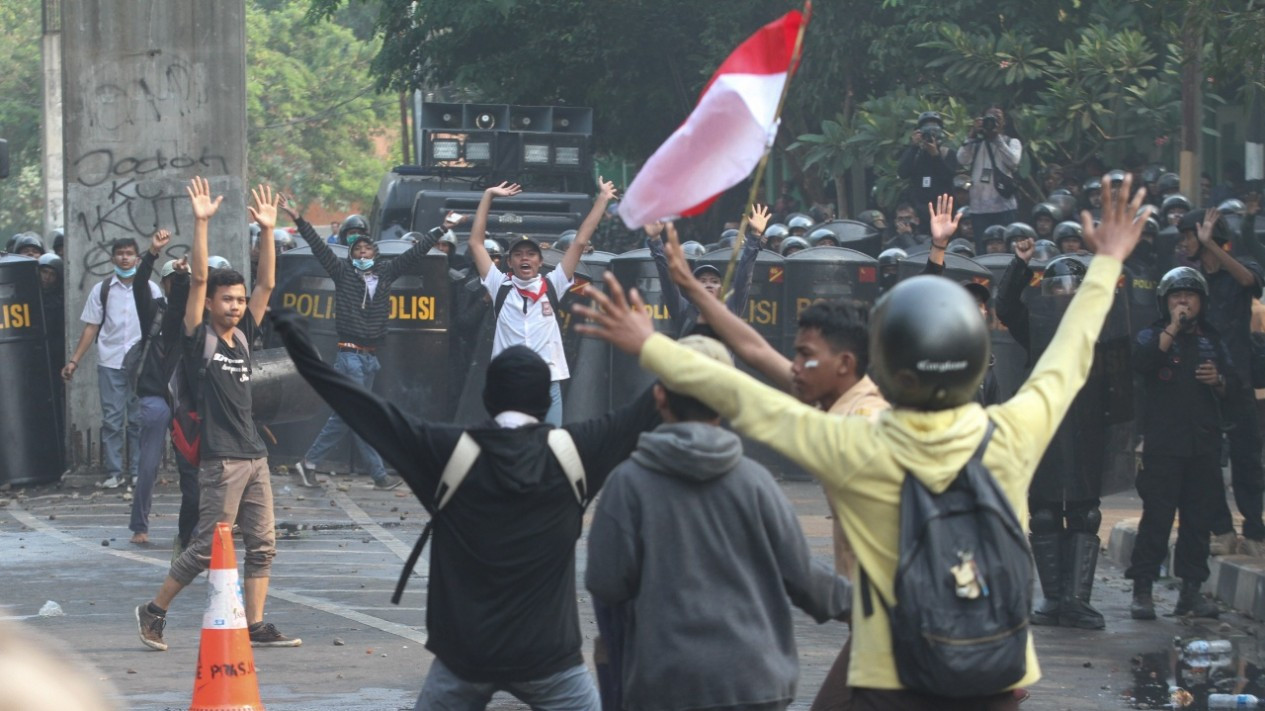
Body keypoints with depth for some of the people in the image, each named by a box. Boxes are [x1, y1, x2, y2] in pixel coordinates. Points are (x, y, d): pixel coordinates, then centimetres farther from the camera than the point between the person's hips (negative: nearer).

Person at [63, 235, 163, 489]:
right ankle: (113, 472, 3)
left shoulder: (149, 289, 3)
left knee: (138, 420, 3)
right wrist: (74, 360, 1)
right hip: (110, 363, 1)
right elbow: (91, 327, 6)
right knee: (112, 420, 0)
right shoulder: (102, 290, 5)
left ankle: (138, 471, 9)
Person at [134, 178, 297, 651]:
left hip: (253, 456, 7)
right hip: (221, 458, -7)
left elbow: (267, 284, 10)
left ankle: (255, 626, 9)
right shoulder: (199, 338, -4)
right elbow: (198, 279, -13)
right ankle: (154, 610, 10)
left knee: (263, 545, 5)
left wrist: (267, 231, 2)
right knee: (209, 546, -4)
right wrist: (201, 224, -19)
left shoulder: (243, 336, 12)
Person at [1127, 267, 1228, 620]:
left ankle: (1192, 590, 10)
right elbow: (1143, 362, -16)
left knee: (1199, 517, 4)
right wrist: (1174, 328, -14)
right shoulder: (1153, 335, 7)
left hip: (1204, 443, 4)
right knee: (1157, 516, -8)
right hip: (1163, 441, -4)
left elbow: (1232, 390, 18)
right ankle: (1142, 590, -5)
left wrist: (1218, 380, -4)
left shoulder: (1212, 340, 18)